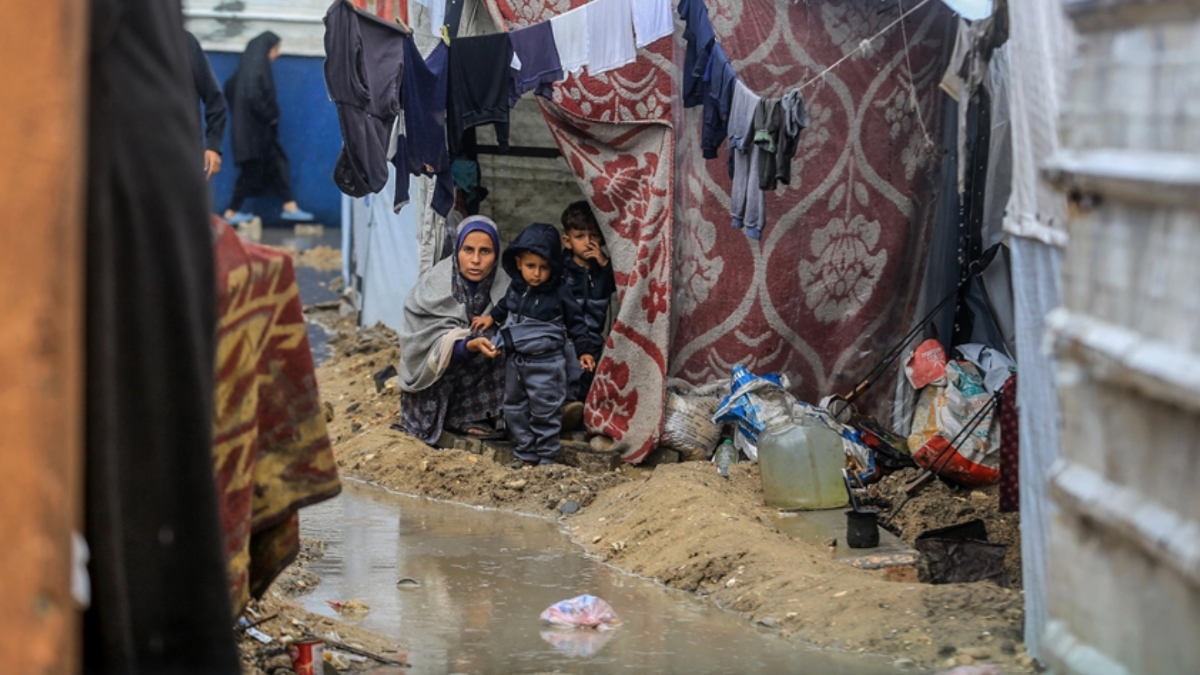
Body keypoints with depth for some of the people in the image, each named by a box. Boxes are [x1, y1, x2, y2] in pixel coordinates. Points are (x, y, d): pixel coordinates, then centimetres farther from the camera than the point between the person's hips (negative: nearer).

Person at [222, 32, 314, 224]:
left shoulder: (252, 67, 10)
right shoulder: (256, 70, -18)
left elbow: (230, 87, 19)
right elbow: (254, 98, -27)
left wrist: (239, 112, 17)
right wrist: (270, 116, -11)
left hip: (257, 129, 9)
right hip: (253, 129, -9)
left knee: (278, 162, 8)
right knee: (252, 170, -1)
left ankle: (289, 206, 7)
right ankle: (232, 212, 8)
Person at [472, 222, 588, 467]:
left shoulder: (559, 294, -13)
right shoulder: (516, 288, 0)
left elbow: (575, 322, -3)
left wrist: (582, 350, -3)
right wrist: (491, 317, 16)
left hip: (546, 365, -6)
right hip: (517, 361, 6)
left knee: (545, 413, 1)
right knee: (515, 410, 14)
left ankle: (545, 459, 13)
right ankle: (526, 456, 25)